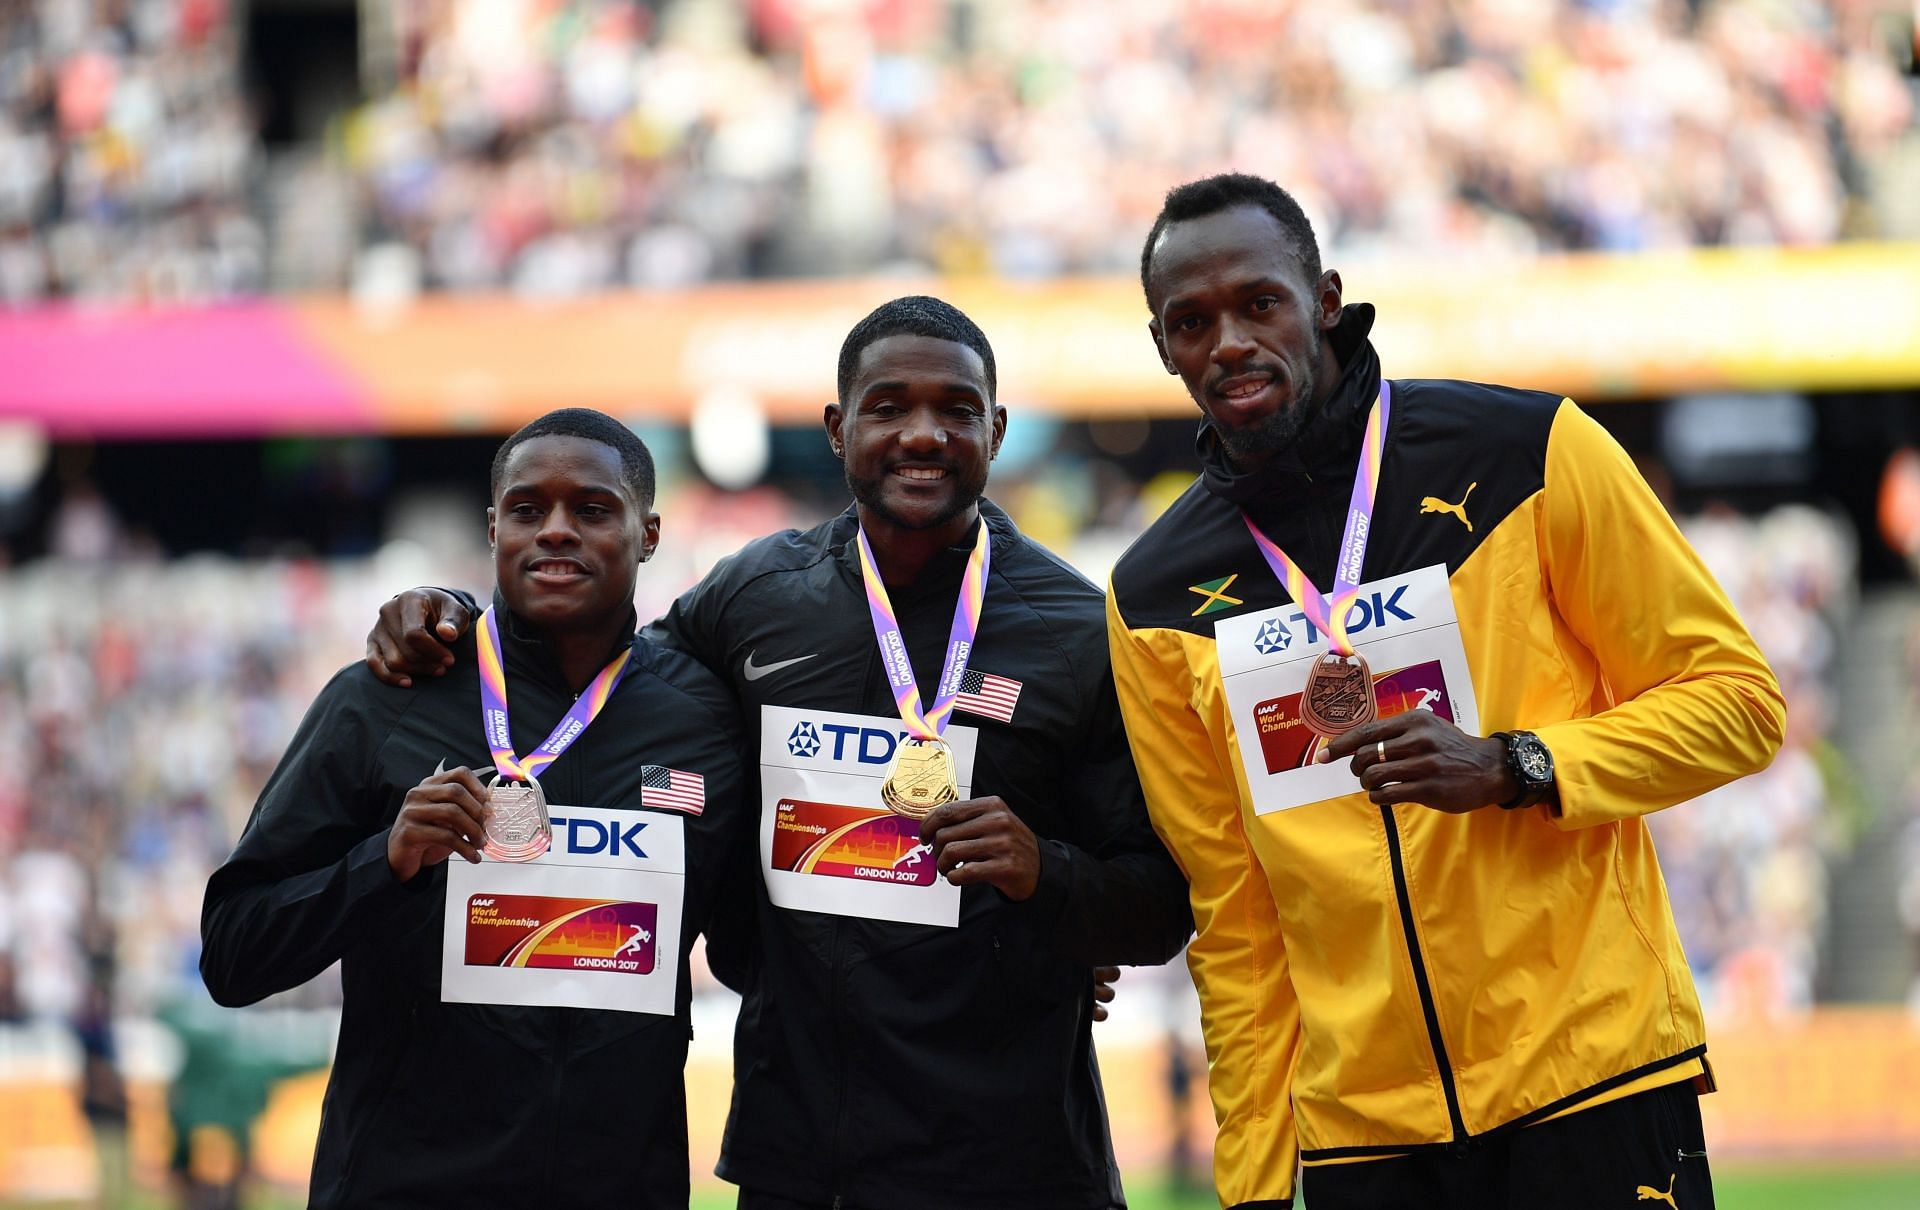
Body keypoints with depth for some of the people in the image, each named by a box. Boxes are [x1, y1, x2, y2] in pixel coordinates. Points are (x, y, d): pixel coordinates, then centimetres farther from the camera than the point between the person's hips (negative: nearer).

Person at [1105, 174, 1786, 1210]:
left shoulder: (1526, 453, -3)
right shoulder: (1156, 602, 6)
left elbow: (1734, 697, 0)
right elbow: (1230, 917, 8)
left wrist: (1513, 768, -15)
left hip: (1595, 1081, -2)